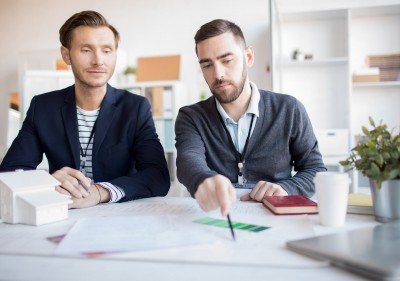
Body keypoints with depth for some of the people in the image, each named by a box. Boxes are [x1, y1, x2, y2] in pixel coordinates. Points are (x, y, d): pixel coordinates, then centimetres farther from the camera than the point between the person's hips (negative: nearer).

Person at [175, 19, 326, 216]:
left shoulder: (289, 110, 0)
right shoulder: (190, 117, 0)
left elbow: (316, 170, 6)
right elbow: (189, 159, -19)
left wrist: (286, 189, -15)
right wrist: (204, 181, -42)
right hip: (214, 219, 1)